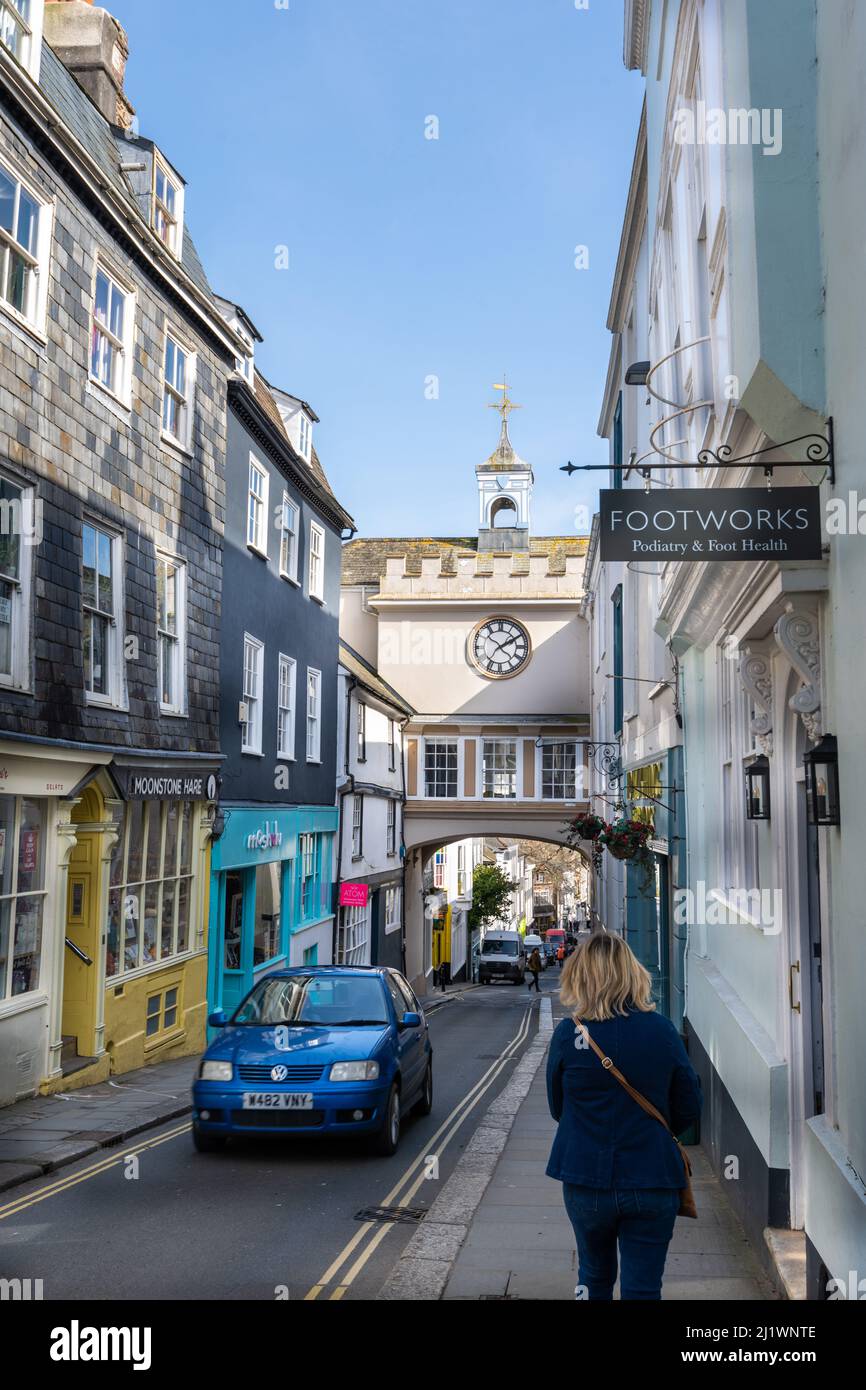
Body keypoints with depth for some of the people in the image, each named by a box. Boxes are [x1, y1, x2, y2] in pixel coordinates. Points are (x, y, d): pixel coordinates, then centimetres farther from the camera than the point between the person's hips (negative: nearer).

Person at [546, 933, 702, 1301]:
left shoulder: (568, 1035, -12)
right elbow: (688, 1108, 2)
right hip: (652, 1184, 0)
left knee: (595, 1276, 23)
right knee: (643, 1289, 9)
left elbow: (557, 1108, 2)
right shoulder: (662, 1031, -8)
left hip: (586, 1181, 0)